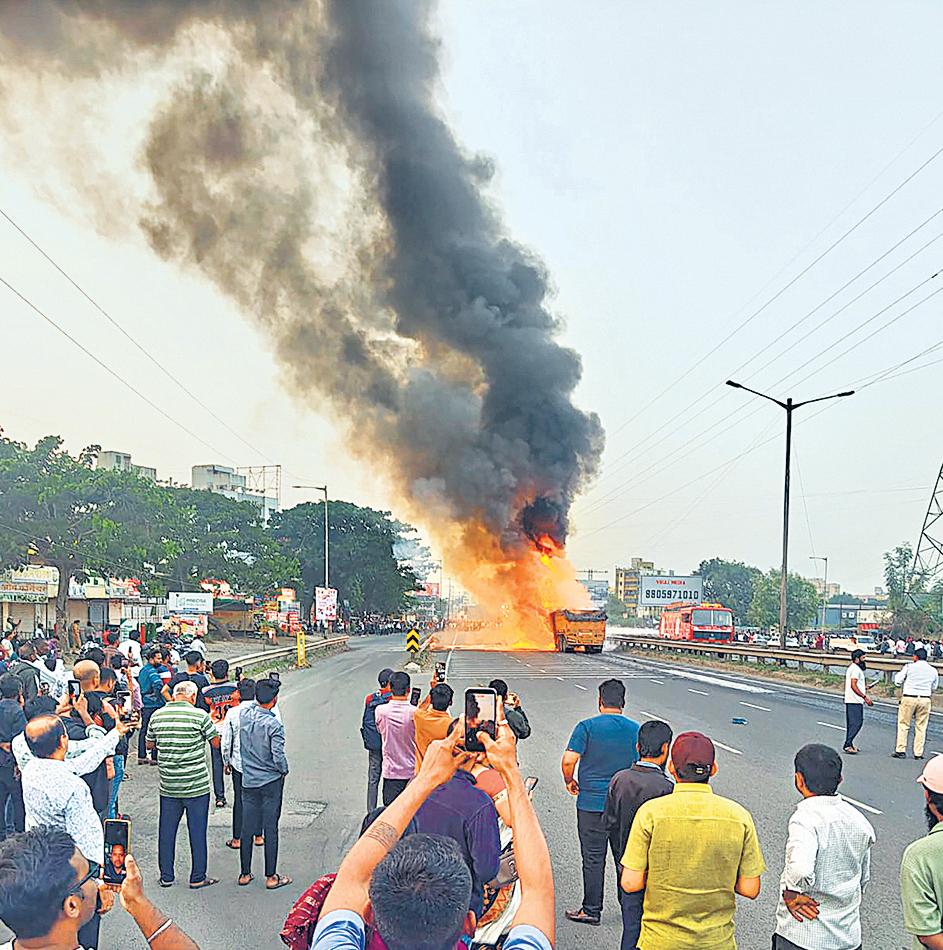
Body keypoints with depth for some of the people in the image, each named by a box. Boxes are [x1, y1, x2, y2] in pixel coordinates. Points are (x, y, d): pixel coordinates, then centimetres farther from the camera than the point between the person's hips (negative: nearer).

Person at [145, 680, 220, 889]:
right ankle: (197, 878, 12)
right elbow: (216, 742, -2)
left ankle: (166, 876, 22)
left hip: (168, 784, 4)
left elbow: (150, 744, 13)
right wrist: (211, 725, 15)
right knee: (197, 831, 6)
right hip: (196, 785, -4)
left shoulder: (157, 715, 1)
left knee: (166, 831, 14)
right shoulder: (200, 715, -12)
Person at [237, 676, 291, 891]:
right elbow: (278, 757, -19)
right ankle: (271, 877, 9)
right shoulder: (273, 725, -20)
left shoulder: (244, 715, -6)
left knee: (247, 827, 13)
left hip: (248, 781, 5)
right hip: (271, 781, -5)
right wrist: (284, 771, -3)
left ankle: (245, 874, 22)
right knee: (270, 828, 3)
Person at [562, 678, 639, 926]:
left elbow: (569, 760, -16)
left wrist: (569, 781, 2)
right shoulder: (636, 729, 0)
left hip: (592, 803, -3)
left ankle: (591, 911, 14)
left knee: (593, 858, 6)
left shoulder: (587, 727, -10)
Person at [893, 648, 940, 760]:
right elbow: (934, 687, 17)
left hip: (909, 698, -3)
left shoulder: (909, 667, -5)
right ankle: (918, 753, 9)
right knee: (921, 727, 9)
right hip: (925, 699, 3)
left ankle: (900, 750, 2)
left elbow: (898, 681, -1)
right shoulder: (933, 670, 6)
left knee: (903, 725, 5)